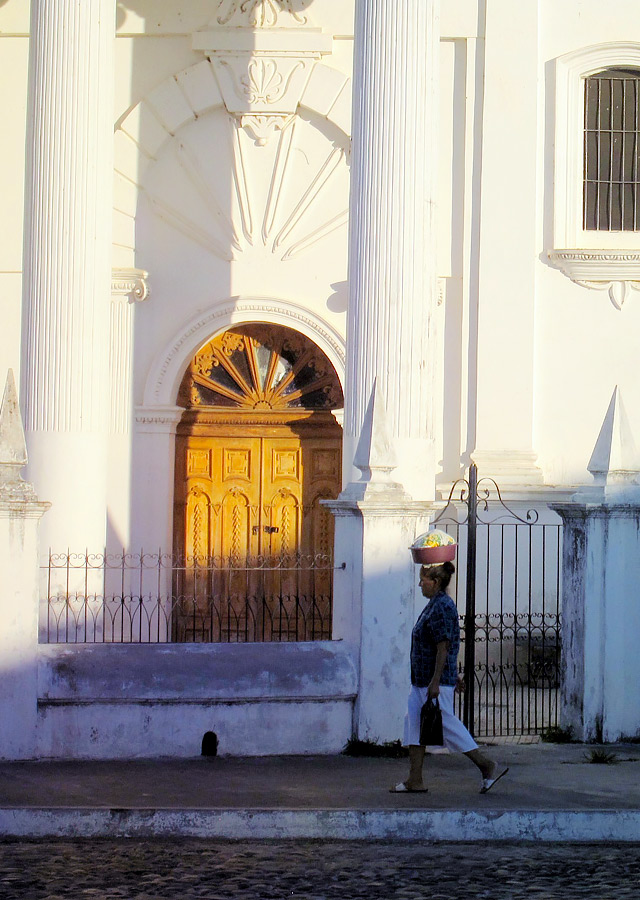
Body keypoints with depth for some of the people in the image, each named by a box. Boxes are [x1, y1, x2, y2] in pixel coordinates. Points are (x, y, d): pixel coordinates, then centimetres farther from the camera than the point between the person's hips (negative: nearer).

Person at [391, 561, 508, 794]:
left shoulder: (441, 608, -18)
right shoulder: (436, 604, 14)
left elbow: (443, 647, -22)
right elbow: (449, 646, 20)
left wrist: (435, 682, -24)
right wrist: (453, 675, 25)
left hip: (436, 680, -11)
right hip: (422, 679, 11)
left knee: (448, 725, -5)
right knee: (414, 721, 7)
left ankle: (487, 766, 3)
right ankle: (415, 780, 7)